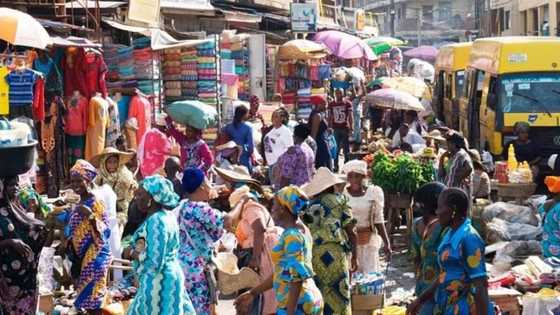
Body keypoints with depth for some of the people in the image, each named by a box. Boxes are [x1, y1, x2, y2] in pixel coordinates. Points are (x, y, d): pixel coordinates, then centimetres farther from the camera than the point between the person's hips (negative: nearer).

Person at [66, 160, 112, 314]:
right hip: (82, 257, 8)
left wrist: (90, 215, -32)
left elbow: (105, 232, -22)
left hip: (95, 258, -8)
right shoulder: (79, 204, 10)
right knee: (87, 298, 12)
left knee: (92, 297, -5)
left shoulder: (96, 204, -15)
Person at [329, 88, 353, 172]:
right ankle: (336, 167, 7)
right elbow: (330, 118, 11)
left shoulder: (348, 104, 3)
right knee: (335, 149, 1)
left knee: (346, 149, 2)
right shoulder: (331, 105, 9)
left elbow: (350, 116, 1)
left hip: (345, 128, -1)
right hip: (335, 129, 1)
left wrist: (351, 128, -8)